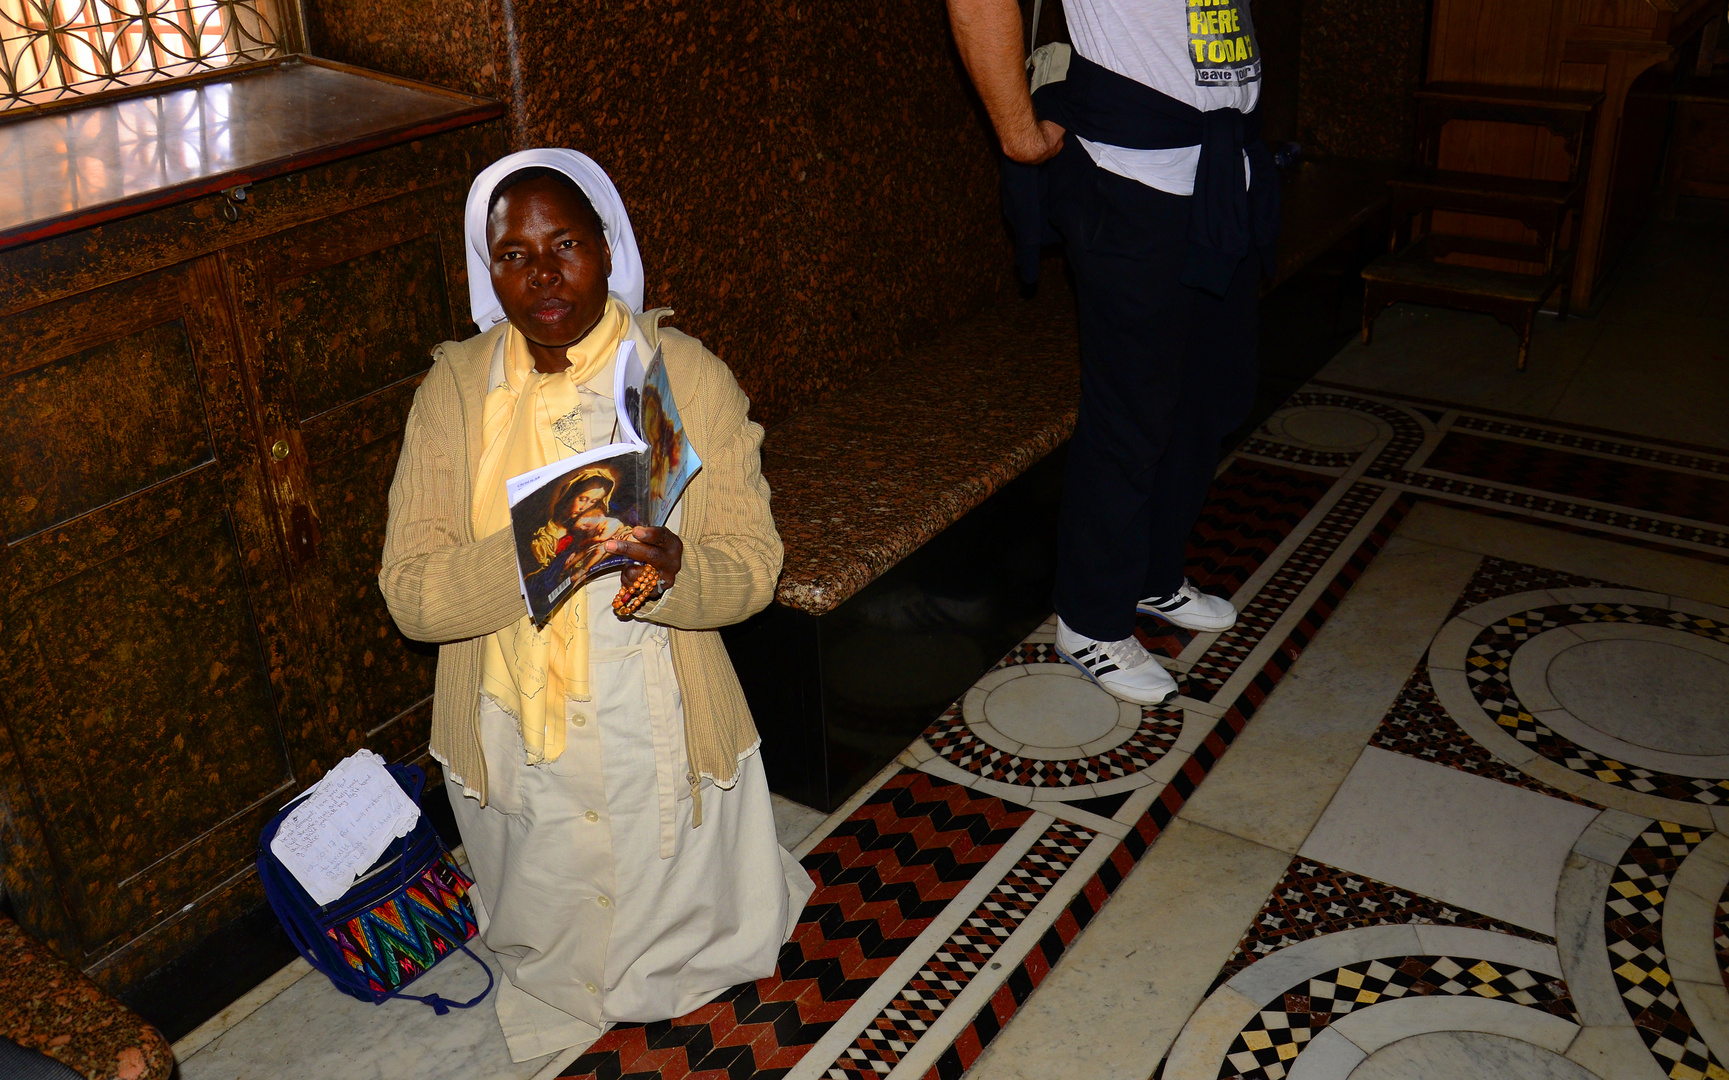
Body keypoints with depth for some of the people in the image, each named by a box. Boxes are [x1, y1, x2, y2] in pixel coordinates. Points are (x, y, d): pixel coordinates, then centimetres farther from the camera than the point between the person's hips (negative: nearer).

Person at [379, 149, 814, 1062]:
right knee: (545, 955, 23)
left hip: (656, 735, -1)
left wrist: (673, 569, -34)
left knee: (698, 951, 18)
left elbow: (752, 566, -11)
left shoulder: (690, 378, -11)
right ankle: (560, 989, 56)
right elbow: (410, 593, -14)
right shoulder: (454, 390, -7)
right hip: (513, 739, 2)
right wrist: (531, 550, -32)